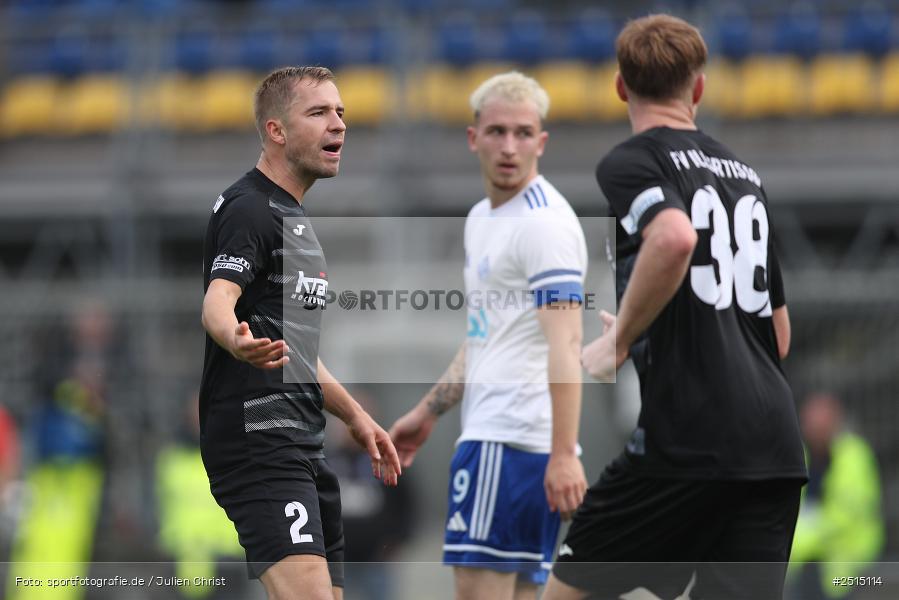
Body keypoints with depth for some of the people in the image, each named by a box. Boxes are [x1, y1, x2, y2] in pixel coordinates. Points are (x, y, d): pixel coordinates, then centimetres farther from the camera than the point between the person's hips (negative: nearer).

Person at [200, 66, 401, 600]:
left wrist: (355, 416, 36)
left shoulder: (293, 216, 23)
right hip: (257, 435, -10)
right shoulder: (249, 210, -8)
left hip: (302, 445, 10)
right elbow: (217, 301, -26)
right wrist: (237, 338, -48)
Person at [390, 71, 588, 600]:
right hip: (494, 432, 10)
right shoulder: (481, 218, 19)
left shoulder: (545, 222, -11)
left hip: (508, 441, -10)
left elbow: (564, 345, -20)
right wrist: (428, 412, 29)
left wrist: (564, 453, -27)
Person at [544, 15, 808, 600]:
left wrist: (619, 342, -12)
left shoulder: (629, 163, -1)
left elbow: (675, 238, -24)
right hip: (776, 446, 6)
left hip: (685, 442, -6)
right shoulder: (746, 174, 21)